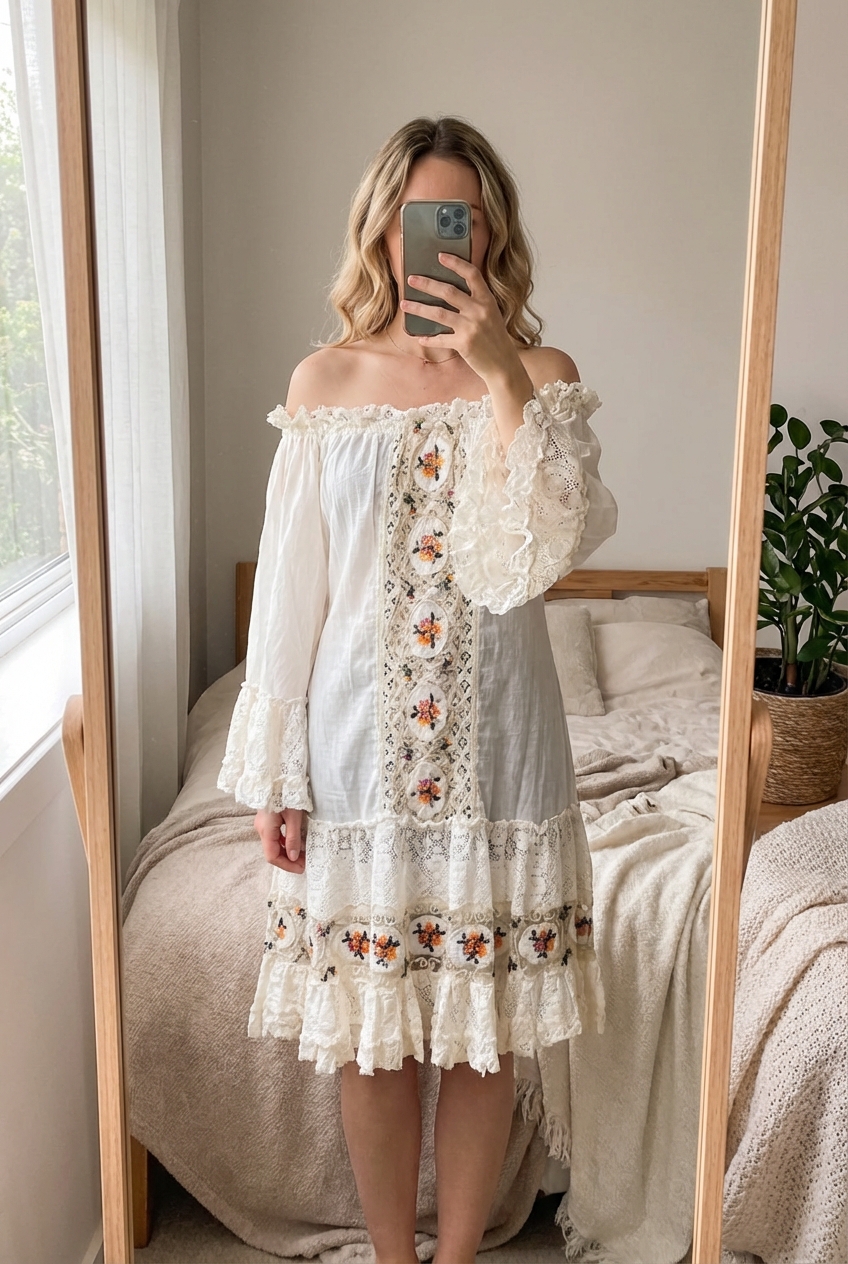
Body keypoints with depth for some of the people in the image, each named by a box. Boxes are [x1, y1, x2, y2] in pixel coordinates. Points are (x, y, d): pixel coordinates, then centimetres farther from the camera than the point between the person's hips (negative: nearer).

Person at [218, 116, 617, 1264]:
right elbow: (288, 588, 1)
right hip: (360, 741, 1)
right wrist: (272, 771, -1)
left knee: (486, 1028, 11)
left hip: (497, 744, 0)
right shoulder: (325, 382, 1)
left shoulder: (543, 378, -1)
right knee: (372, 1030, 12)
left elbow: (533, 558, -17)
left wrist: (500, 374, -20)